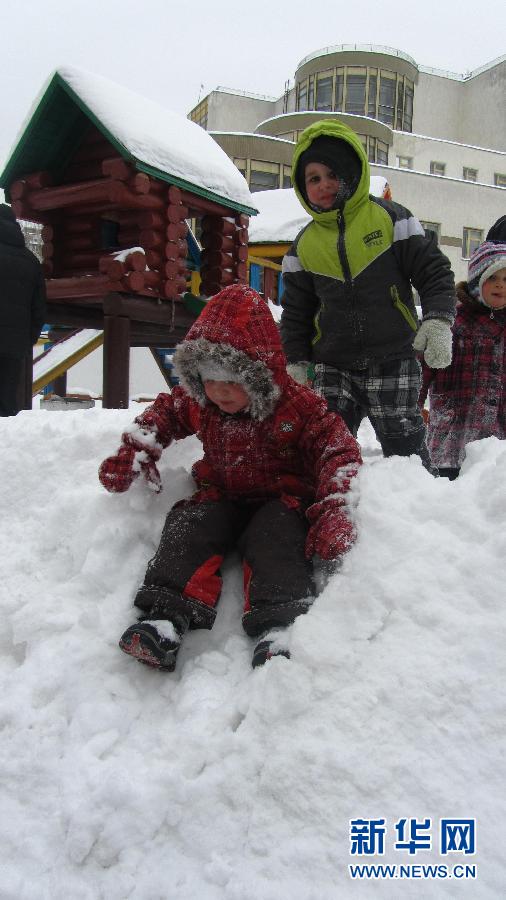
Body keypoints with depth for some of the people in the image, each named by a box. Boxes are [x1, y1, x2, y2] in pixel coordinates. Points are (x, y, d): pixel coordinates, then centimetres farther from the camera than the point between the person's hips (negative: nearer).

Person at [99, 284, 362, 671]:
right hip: (222, 495, 4)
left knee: (277, 539, -35)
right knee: (188, 528, -25)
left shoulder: (299, 406, -16)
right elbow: (164, 413, 17)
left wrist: (334, 507, -33)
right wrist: (133, 453, 2)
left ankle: (279, 628, -50)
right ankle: (164, 619, -39)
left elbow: (340, 450, -19)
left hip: (282, 497, -4)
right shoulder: (198, 402, -1)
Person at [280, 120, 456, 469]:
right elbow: (296, 310, 15)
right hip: (333, 369, 3)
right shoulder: (304, 245, 8)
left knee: (405, 449, 0)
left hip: (393, 362, -3)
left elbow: (434, 271, -1)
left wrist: (438, 320, -16)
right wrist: (294, 362, 8)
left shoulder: (391, 218, -3)